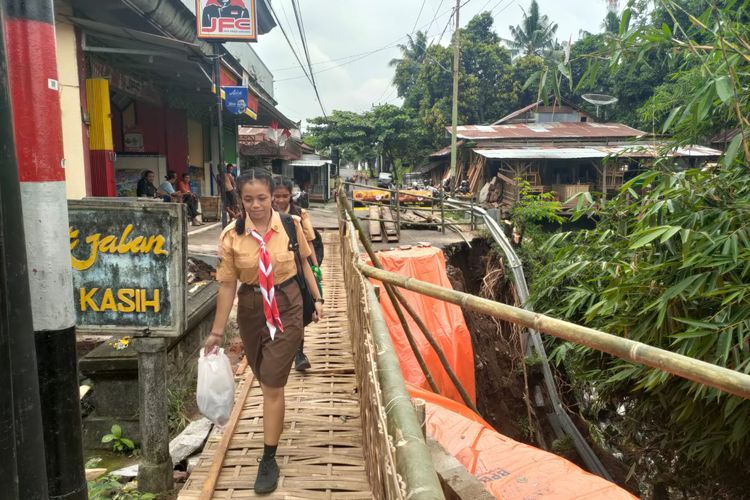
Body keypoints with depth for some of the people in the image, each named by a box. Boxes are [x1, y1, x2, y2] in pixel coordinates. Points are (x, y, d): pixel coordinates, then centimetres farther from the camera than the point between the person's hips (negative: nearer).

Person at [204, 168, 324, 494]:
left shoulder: (290, 226, -9)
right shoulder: (231, 236, -10)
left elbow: (304, 262, 6)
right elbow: (227, 285, -6)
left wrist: (317, 299, 7)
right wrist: (218, 331, -4)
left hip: (287, 307, -2)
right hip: (251, 310, 2)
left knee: (272, 384, -3)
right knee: (265, 379, 19)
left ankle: (269, 459, 9)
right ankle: (275, 422, 50)